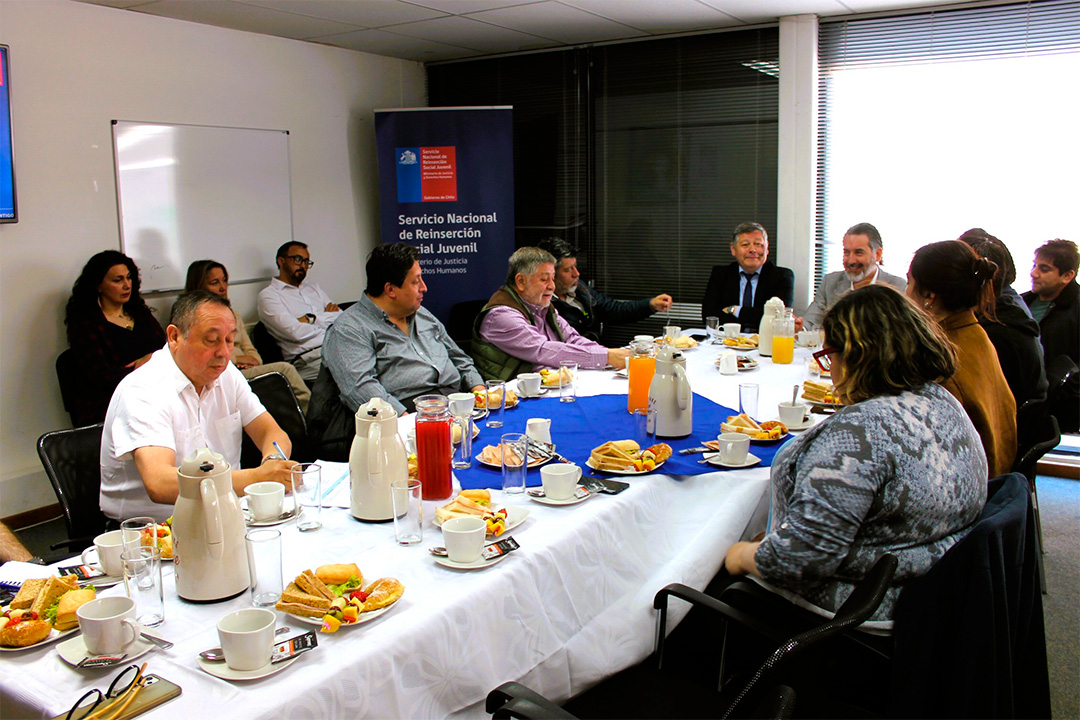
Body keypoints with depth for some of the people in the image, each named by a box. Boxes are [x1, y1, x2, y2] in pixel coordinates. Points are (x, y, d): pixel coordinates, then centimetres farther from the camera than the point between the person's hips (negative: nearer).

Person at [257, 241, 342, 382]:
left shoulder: (313, 289, 29)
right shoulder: (268, 295, 7)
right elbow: (296, 333, -8)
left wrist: (312, 319, 0)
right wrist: (327, 318, 6)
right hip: (310, 357, -6)